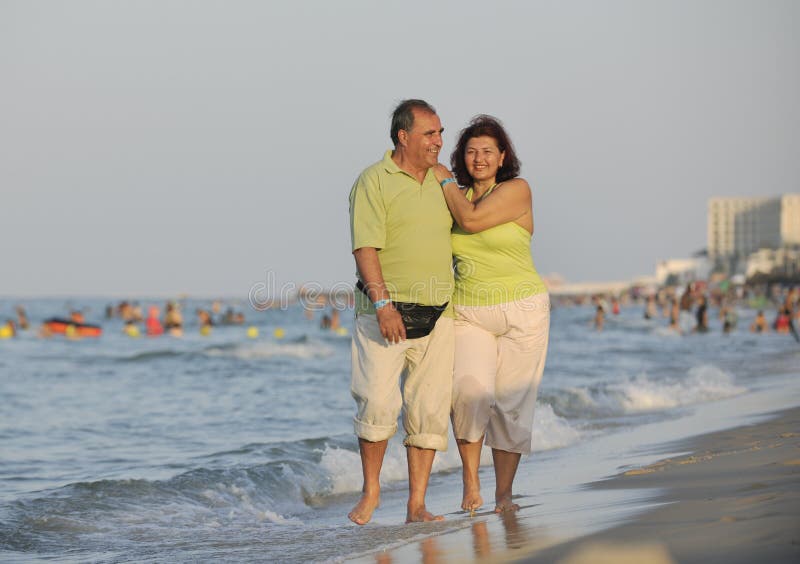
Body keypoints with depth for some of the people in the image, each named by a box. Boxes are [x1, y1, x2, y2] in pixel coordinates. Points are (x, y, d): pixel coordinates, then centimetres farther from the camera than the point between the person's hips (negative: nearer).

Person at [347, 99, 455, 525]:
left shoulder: (441, 181, 13)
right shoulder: (374, 182, -5)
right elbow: (365, 247, -14)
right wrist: (382, 303, -24)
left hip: (437, 315, 5)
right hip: (385, 312, -5)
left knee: (429, 409, 2)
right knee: (377, 402, -10)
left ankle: (416, 505, 7)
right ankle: (371, 490, 10)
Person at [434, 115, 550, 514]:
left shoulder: (516, 190, -5)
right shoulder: (458, 196, 11)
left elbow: (471, 220, -18)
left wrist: (444, 181, -5)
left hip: (520, 311, -2)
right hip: (467, 313, 3)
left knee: (511, 402, -2)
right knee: (469, 388, -21)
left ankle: (504, 492, 9)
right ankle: (470, 481, -11)